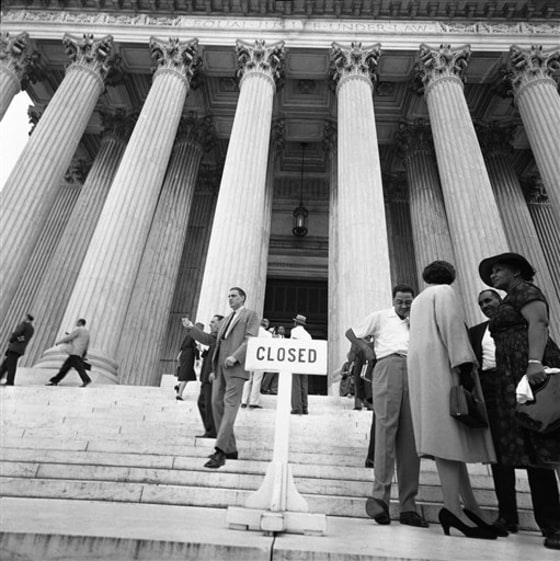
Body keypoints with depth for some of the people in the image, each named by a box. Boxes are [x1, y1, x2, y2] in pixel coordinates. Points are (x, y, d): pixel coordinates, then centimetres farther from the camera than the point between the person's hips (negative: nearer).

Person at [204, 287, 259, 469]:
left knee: (230, 405, -13)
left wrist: (235, 357, -20)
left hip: (236, 366, -7)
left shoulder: (250, 315, 7)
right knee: (217, 404, 1)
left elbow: (251, 339, -8)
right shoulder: (225, 321, 28)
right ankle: (230, 449, 8)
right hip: (220, 366, 7)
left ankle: (220, 452, -17)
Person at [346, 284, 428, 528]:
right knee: (386, 427, -15)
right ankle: (380, 495, -14)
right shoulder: (380, 317, 17)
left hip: (414, 371, 4)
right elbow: (350, 332, 16)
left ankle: (408, 505, 3)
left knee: (410, 436, 0)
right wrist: (366, 348, 5)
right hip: (388, 365, -4)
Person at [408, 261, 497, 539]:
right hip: (441, 363, -8)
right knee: (449, 432, -14)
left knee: (448, 435, 3)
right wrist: (464, 364, -18)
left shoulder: (418, 300, 29)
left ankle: (470, 506, 3)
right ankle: (452, 507, -19)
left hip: (421, 365, 8)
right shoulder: (444, 292, 4)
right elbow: (451, 325, -11)